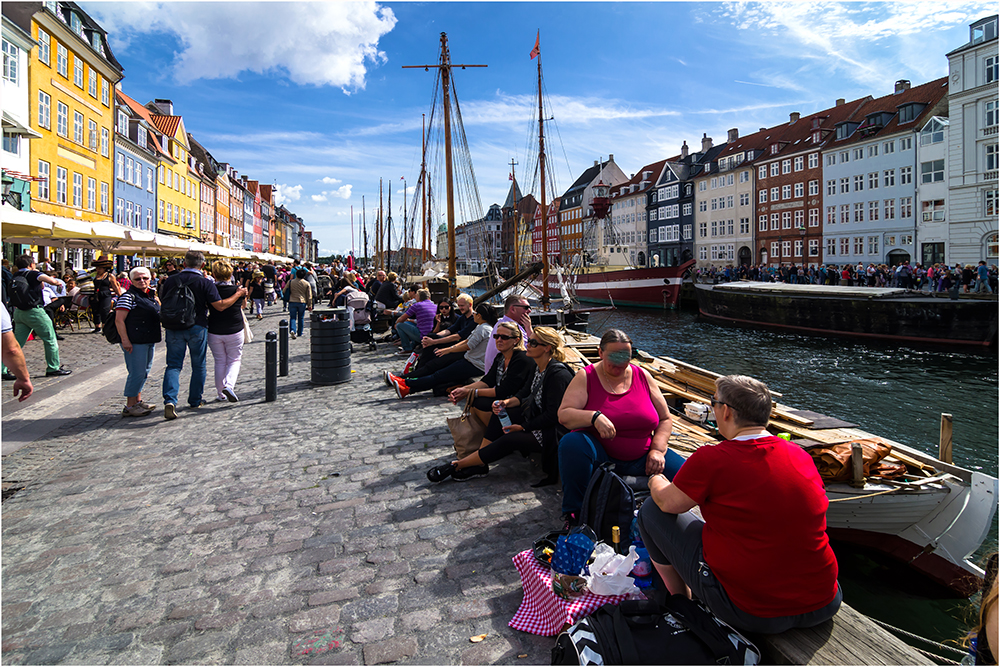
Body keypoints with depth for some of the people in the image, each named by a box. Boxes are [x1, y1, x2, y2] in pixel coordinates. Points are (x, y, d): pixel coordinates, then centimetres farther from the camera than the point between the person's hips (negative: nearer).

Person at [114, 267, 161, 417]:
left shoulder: (151, 295, 15)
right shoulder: (128, 296, -11)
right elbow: (119, 320, -16)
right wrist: (125, 340, -22)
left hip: (149, 341, 9)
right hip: (135, 342, -9)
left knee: (144, 371, 16)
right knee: (137, 373, -7)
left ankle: (138, 401, 28)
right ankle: (129, 407, 1)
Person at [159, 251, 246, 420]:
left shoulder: (170, 280, 1)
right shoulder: (205, 283, -9)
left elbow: (163, 302, 10)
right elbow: (220, 305, -15)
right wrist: (238, 294, -3)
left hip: (174, 328, 2)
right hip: (197, 328, -2)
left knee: (173, 364, 4)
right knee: (198, 366, 12)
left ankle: (170, 399, -14)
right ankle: (195, 400, 21)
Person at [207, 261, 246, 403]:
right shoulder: (238, 291, -10)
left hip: (214, 332, 1)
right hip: (234, 331, -1)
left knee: (220, 362, 13)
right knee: (234, 360, 11)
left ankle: (221, 394, 19)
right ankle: (229, 385, -14)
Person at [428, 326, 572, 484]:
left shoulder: (557, 374, -25)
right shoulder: (538, 367, 3)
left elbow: (552, 416, -24)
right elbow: (524, 394, 9)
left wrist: (523, 427, -18)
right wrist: (508, 402, -11)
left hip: (553, 430, -9)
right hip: (537, 415, 9)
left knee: (508, 440, -20)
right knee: (500, 413, -5)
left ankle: (457, 465, -7)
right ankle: (480, 464, -4)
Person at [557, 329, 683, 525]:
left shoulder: (643, 376, 5)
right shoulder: (586, 377, -3)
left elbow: (665, 419, 9)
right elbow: (563, 415, -13)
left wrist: (657, 450, -8)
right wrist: (594, 417, -31)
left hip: (641, 458, 3)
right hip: (599, 455, -2)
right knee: (571, 442, -34)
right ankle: (573, 515, -17)